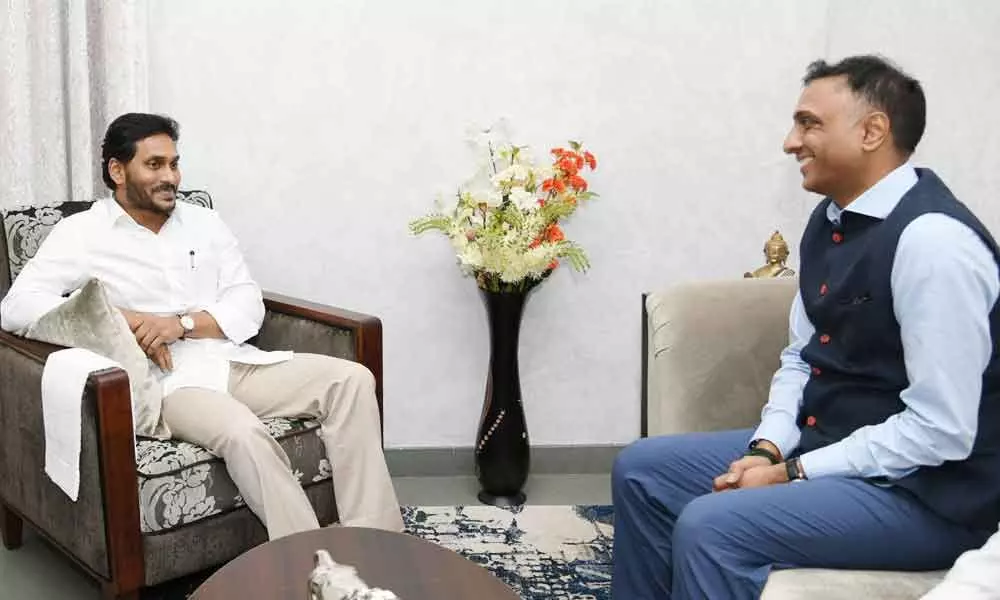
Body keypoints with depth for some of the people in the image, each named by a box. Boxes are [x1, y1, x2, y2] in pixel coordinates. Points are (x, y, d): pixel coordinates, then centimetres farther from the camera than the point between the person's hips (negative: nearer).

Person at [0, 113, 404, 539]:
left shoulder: (205, 223, 16)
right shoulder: (81, 234, 4)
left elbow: (249, 307, 8)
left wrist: (182, 323, -12)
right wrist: (124, 320, -17)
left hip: (235, 362, 5)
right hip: (167, 381, -5)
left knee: (352, 379, -16)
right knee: (242, 433, -36)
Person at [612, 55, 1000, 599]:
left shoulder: (933, 239, -23)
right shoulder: (831, 220, 5)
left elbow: (940, 429, -24)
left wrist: (793, 474, -19)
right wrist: (767, 448, -5)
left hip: (924, 490, -9)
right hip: (821, 447, 9)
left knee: (710, 527, -28)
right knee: (640, 471, 7)